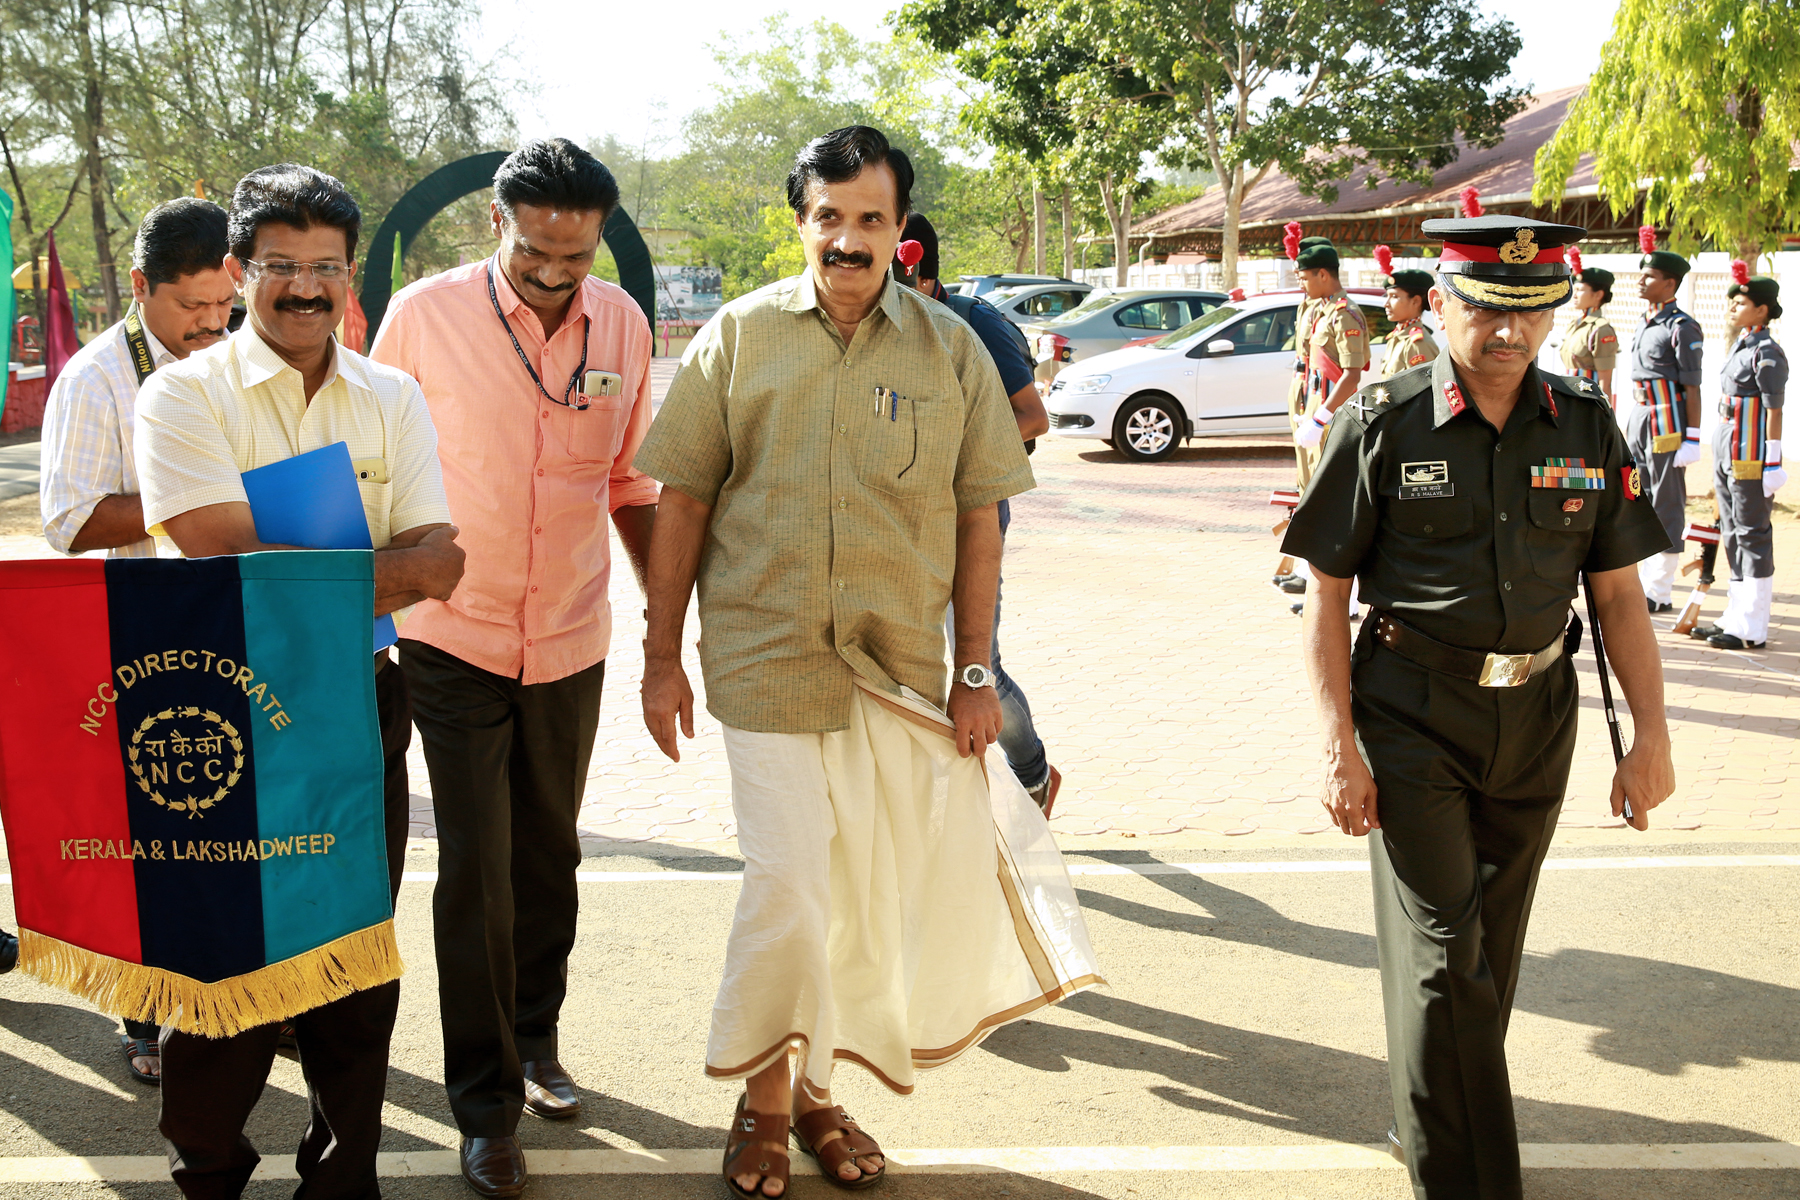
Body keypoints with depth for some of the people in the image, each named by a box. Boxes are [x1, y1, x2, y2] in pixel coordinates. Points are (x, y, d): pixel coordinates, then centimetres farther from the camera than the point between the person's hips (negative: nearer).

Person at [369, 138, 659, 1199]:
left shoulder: (623, 323, -1)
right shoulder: (426, 315, -10)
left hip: (570, 641, 3)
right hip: (456, 638, -3)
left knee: (548, 854, 16)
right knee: (475, 871, -2)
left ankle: (536, 1041, 36)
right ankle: (487, 1106, 10)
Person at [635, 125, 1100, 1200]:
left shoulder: (951, 348, 3)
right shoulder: (740, 335, 1)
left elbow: (979, 517, 5)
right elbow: (684, 500, 4)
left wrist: (976, 674, 2)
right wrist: (663, 656, 2)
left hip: (903, 667, 2)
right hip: (765, 657, -2)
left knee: (872, 894, 10)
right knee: (789, 888, -4)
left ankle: (818, 1090, 30)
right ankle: (762, 1102, 18)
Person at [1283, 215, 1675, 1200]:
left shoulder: (1586, 427, 2)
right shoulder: (1381, 426, -8)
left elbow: (1618, 593, 8)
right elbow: (1327, 600, -6)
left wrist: (1651, 736, 3)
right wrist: (1338, 747, -12)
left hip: (1536, 715, 4)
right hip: (1413, 717, -4)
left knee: (1492, 950, 15)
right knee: (1441, 954, -7)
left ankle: (1430, 1118, 35)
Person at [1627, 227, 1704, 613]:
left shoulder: (1682, 328, -12)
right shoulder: (1646, 323, 13)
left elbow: (1692, 388, -14)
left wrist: (1692, 439, -17)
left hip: (1668, 422, -9)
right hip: (1639, 418, 9)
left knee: (1667, 507, -2)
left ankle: (1661, 593, 3)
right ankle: (1643, 582, 20)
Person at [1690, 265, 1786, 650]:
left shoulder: (1767, 352, -13)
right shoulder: (1740, 347, 14)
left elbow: (1773, 409, -16)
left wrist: (1772, 463, -18)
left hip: (1751, 459, -9)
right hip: (1728, 457, 9)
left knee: (1753, 537, -4)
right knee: (1733, 537, 13)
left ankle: (1752, 630, 1)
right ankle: (1735, 618, 22)